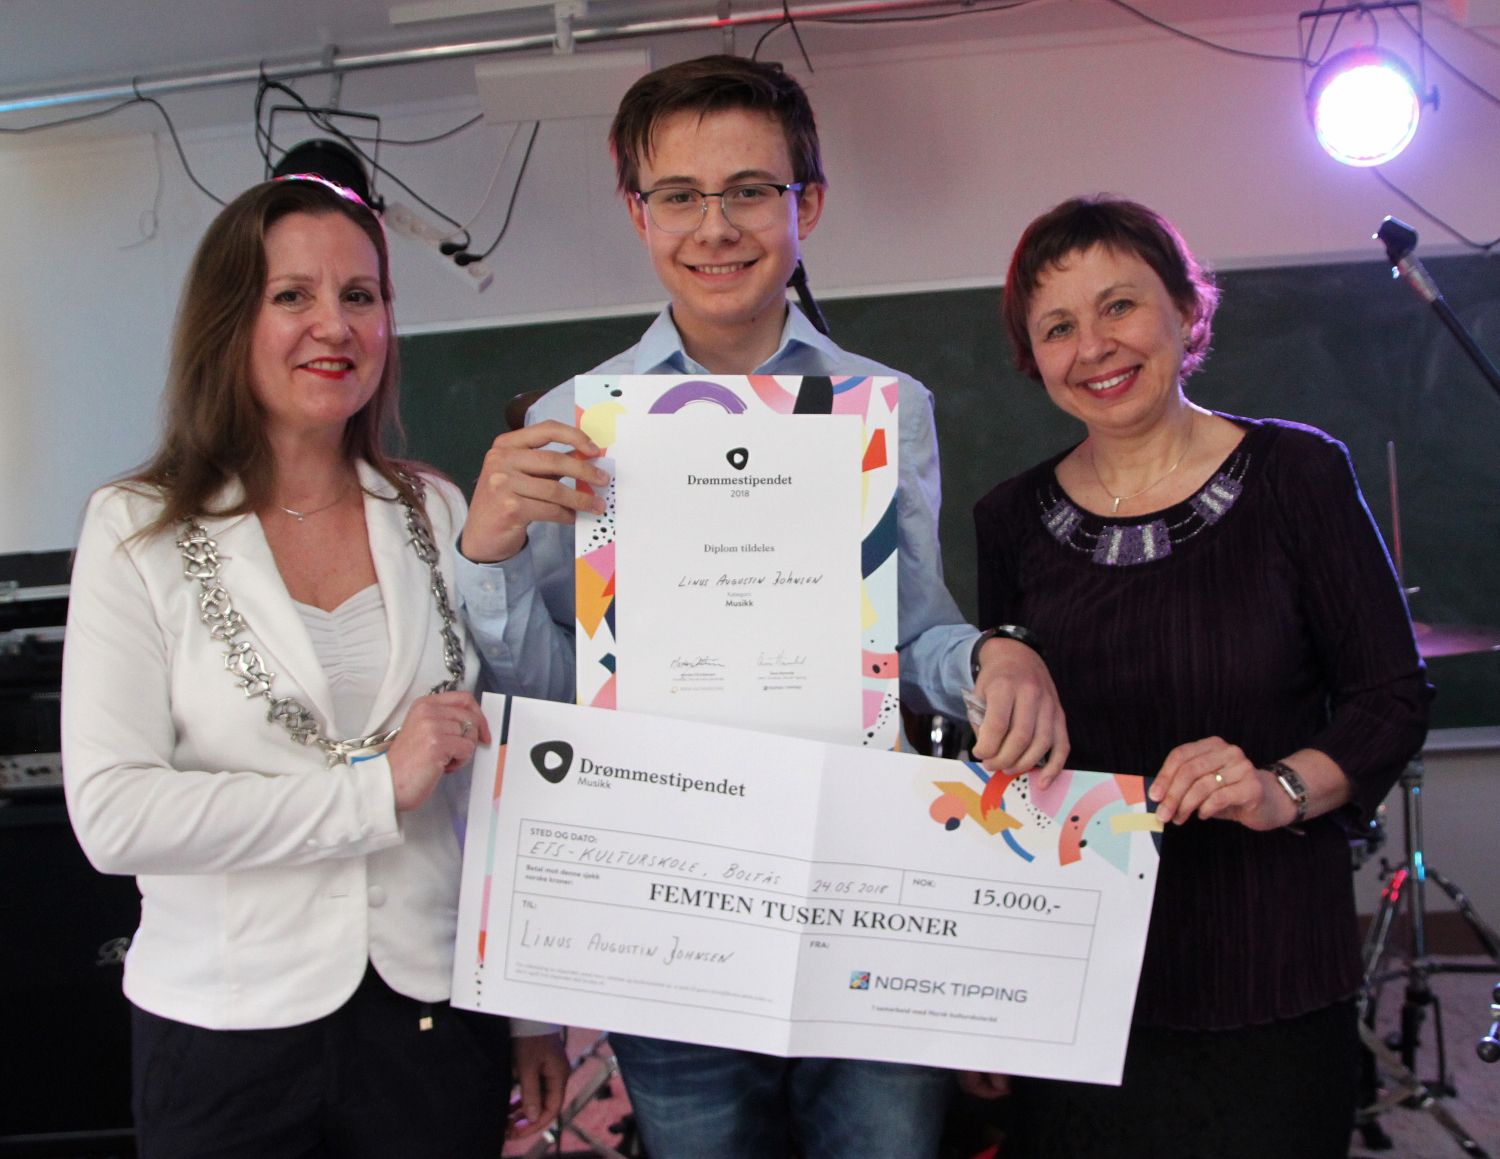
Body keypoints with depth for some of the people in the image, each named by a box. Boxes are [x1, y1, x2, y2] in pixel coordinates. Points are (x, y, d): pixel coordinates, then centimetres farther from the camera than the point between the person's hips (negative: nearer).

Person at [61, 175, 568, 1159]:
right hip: (225, 1030, -2)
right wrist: (376, 788, -19)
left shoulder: (436, 514, 3)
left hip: (438, 1011, 2)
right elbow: (111, 816, -15)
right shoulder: (139, 532, -5)